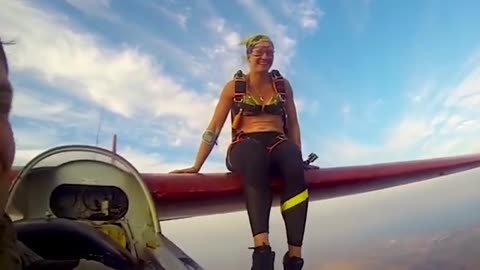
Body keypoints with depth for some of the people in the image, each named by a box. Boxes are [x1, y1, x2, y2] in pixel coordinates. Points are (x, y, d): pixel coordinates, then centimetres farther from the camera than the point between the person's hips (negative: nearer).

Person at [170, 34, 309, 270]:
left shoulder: (283, 84, 17)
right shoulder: (233, 87, 9)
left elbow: (293, 124, 16)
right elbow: (214, 128, 5)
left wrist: (299, 157, 2)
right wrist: (196, 166, -1)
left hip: (278, 143, 2)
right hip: (245, 145, -2)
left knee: (294, 167, -35)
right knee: (255, 157, -40)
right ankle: (262, 249, -50)